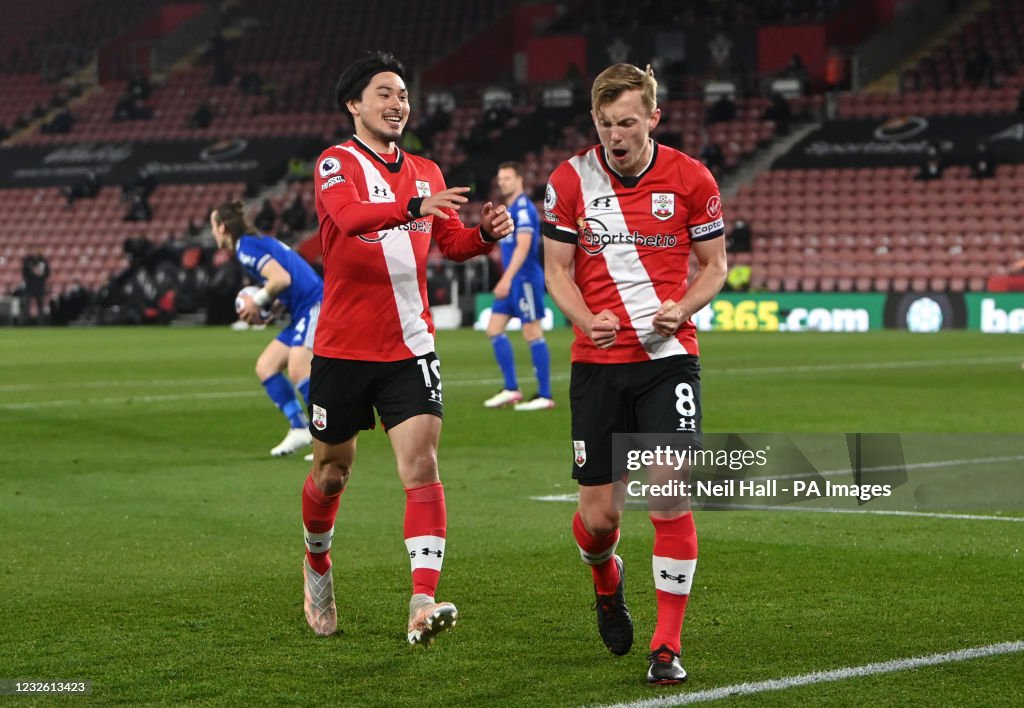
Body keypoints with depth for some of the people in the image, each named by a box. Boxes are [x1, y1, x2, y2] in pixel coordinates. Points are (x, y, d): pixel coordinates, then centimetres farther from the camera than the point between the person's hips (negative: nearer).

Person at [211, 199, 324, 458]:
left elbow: (282, 279, -20)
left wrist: (258, 301, -6)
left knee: (298, 370, -21)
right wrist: (260, 309, 11)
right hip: (303, 313, 10)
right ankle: (299, 429, 7)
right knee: (266, 366, 9)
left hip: (316, 304, -10)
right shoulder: (257, 243, 21)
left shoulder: (246, 246, -10)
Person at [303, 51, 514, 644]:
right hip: (344, 346, -3)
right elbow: (351, 216, -26)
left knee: (421, 463, -14)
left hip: (410, 347, 3)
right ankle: (318, 568, 39)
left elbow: (452, 241, 12)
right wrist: (415, 206, -43)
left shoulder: (425, 172, 13)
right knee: (333, 472, 10)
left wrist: (486, 234, -11)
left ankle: (424, 605, -22)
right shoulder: (336, 164, -5)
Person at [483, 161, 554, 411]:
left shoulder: (523, 208, -13)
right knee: (494, 329, 7)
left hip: (525, 278, -10)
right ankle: (511, 389, 10)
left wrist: (507, 278, -26)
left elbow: (523, 246, -21)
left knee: (533, 334, -6)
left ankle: (545, 395, -2)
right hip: (513, 281, 10)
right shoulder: (510, 209, 17)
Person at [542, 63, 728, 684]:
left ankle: (667, 647, -4)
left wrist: (682, 309, -13)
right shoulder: (570, 179, 0)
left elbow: (715, 265, 7)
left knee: (671, 496, -14)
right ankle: (606, 578, 39)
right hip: (597, 361, 1)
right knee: (599, 514, 1)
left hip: (668, 357, -1)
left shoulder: (690, 178, -2)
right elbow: (557, 268, 6)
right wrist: (586, 318, -13)